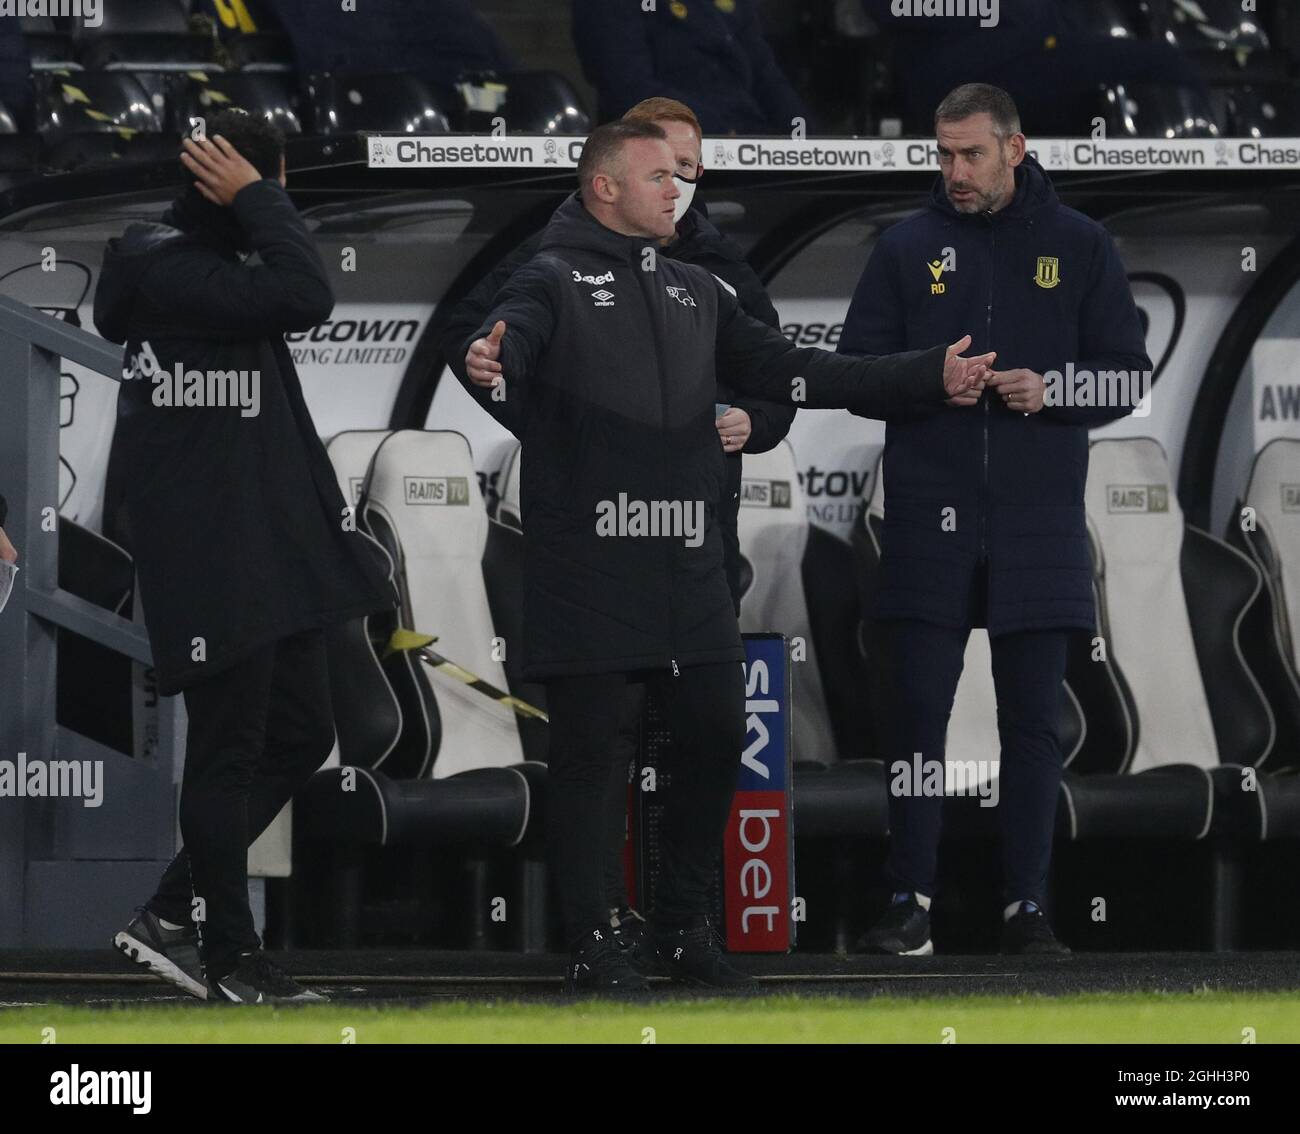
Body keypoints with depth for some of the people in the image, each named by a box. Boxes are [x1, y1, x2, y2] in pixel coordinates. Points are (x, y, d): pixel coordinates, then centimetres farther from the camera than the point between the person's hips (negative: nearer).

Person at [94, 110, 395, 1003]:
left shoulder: (208, 266, 16)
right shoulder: (172, 273, -16)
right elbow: (305, 297, -27)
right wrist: (255, 199, -17)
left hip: (273, 554, 10)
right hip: (214, 568, -10)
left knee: (300, 737, 13)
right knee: (231, 752, -2)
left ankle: (173, 915, 19)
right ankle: (229, 956, 8)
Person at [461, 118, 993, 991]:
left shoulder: (696, 293, 18)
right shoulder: (556, 281, -2)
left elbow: (792, 372, 19)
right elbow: (515, 334, -23)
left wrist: (929, 377, 15)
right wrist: (492, 361, -49)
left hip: (688, 565, 6)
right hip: (585, 566, -6)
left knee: (717, 737, 7)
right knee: (587, 752, -2)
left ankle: (685, 925, 22)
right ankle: (592, 944, 5)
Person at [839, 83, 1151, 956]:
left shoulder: (1079, 246, 6)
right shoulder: (908, 248, 7)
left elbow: (1128, 372, 5)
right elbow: (856, 368, 6)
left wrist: (1052, 391, -13)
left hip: (1038, 518, 0)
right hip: (930, 516, 0)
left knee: (1034, 719, 3)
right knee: (918, 709, -2)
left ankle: (1028, 906, 9)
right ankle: (911, 903, 3)